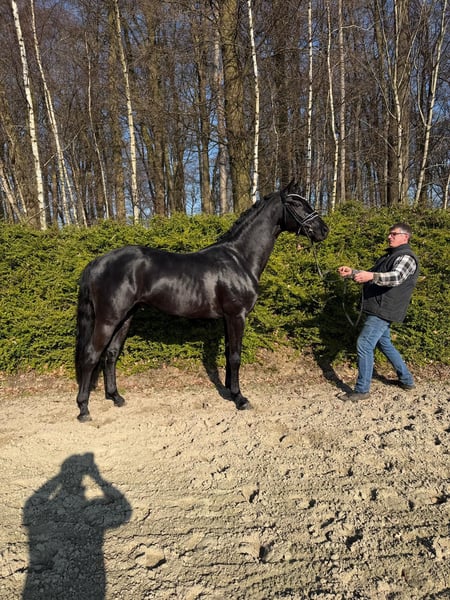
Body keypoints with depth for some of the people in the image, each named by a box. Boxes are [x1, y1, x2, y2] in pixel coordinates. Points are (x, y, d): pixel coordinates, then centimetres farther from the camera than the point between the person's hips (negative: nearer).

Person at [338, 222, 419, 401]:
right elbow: (370, 276, 23)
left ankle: (362, 390, -5)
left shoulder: (406, 257, -12)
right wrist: (352, 272, 5)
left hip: (383, 311, -10)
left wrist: (371, 276, -48)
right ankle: (407, 380, 32)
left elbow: (396, 277, -32)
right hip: (378, 309, 10)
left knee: (364, 345, -12)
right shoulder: (390, 255, 20)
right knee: (385, 344, 19)